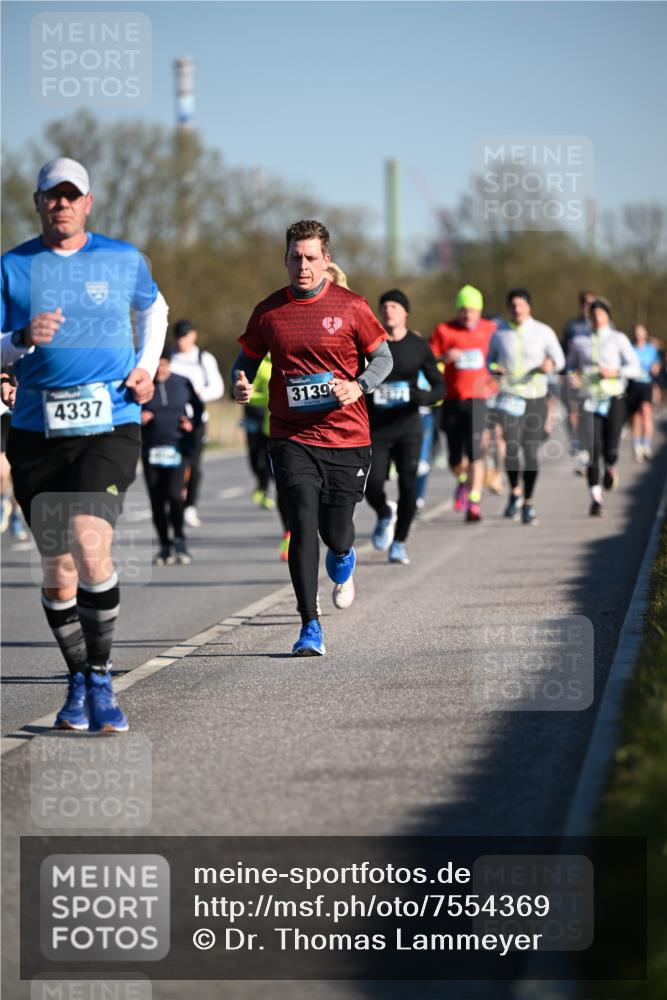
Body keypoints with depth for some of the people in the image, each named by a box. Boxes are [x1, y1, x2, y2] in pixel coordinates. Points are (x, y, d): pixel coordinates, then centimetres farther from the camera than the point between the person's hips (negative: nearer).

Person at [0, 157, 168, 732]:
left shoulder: (124, 259, 6)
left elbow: (154, 308, 26)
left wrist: (146, 366, 10)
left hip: (109, 429, -1)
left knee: (91, 549, -21)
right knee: (58, 573, 5)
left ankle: (101, 679, -9)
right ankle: (79, 682, 24)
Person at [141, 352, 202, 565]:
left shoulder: (182, 384, 4)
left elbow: (197, 406, 18)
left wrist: (193, 423, -1)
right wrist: (139, 418, -13)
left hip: (177, 448, -1)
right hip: (151, 451, 1)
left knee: (174, 494, -17)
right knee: (156, 501, 3)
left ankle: (179, 541, 1)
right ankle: (165, 546, 17)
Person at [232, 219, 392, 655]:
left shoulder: (351, 307, -2)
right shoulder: (269, 312, 3)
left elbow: (383, 357, 6)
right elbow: (248, 357, 17)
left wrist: (359, 386, -14)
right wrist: (242, 385, -5)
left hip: (346, 438, 0)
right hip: (291, 437, 0)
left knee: (335, 534, 5)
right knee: (303, 522, -15)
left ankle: (343, 561, 47)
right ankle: (310, 627, -11)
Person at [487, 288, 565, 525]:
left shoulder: (543, 332, 3)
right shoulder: (500, 334, 8)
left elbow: (559, 359, 7)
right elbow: (490, 361, 19)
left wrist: (550, 364, -16)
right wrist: (494, 369, -4)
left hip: (536, 398, 0)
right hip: (509, 397, 0)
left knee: (531, 452, -1)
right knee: (511, 447, -18)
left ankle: (528, 503, 14)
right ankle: (514, 492, 7)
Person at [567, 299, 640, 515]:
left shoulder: (618, 339, 2)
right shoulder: (578, 341, 8)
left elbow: (635, 368, -2)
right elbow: (570, 366, 17)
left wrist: (615, 372, -19)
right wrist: (572, 376, -6)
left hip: (613, 400, -1)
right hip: (590, 402, 1)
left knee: (610, 452, -7)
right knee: (592, 452, -10)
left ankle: (610, 468, 30)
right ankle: (595, 498, -5)